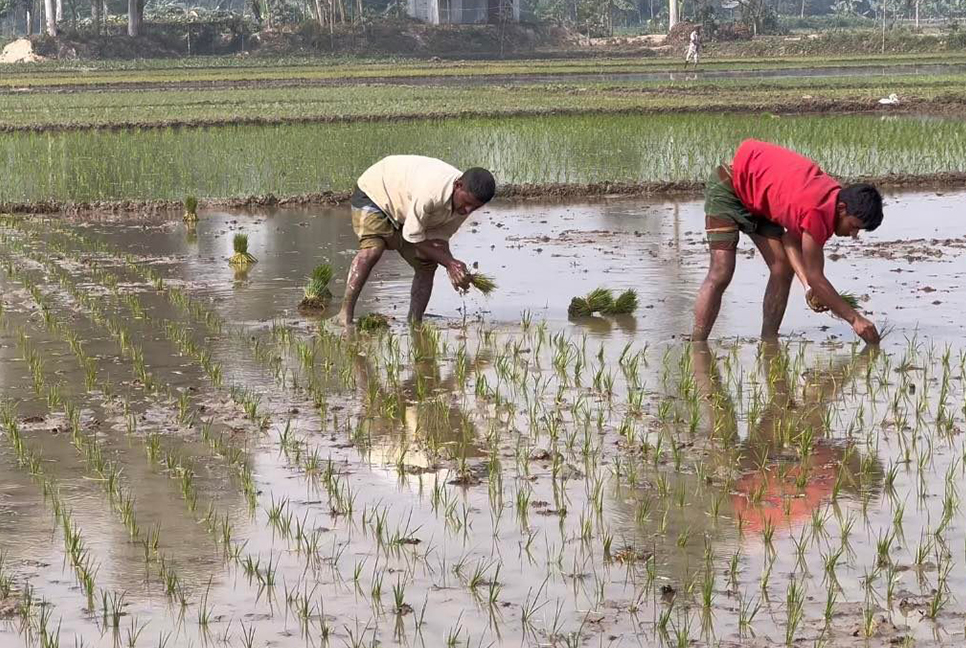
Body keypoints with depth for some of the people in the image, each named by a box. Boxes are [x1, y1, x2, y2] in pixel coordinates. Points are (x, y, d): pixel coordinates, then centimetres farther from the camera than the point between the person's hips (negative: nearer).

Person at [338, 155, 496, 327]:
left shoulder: (464, 204, -17)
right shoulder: (431, 191, -42)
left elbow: (439, 237, -8)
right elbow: (413, 236, -29)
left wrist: (452, 265, -27)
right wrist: (449, 262, -28)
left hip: (403, 214, 8)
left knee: (427, 264, -1)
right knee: (371, 249, -31)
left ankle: (414, 323, 8)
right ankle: (345, 315, -30)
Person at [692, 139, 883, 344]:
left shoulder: (834, 196, -10)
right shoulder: (817, 212, -35)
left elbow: (792, 238, -4)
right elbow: (815, 276, -28)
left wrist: (808, 285, -17)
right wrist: (855, 318, -24)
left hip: (757, 197, 9)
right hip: (729, 186, -9)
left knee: (783, 269, -1)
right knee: (721, 274, -17)